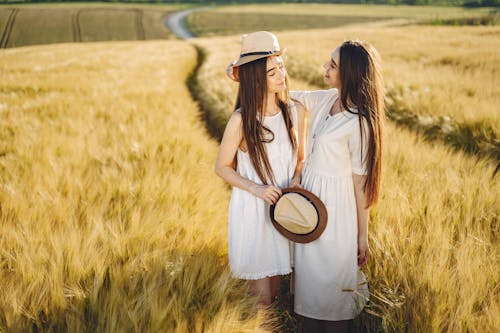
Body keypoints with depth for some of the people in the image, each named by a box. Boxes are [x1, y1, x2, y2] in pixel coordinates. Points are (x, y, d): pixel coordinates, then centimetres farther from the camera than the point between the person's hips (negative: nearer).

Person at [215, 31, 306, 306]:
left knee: (275, 287, 15)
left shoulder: (295, 112, -4)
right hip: (251, 210, -3)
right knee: (261, 297, 2)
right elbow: (222, 167, -4)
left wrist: (295, 183, -9)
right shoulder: (241, 120, -16)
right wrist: (256, 189, -17)